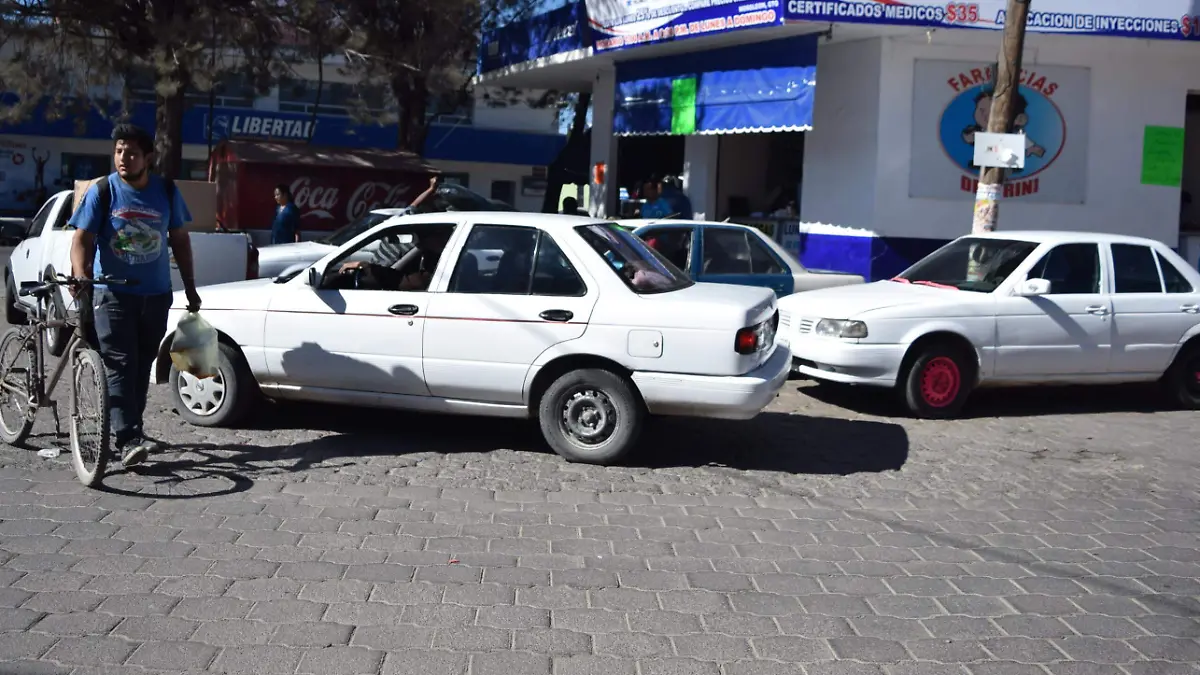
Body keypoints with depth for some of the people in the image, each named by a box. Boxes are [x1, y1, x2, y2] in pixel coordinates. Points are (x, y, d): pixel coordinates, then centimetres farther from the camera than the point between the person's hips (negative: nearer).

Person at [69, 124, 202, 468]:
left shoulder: (167, 192, 3)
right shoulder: (101, 192, -5)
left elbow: (179, 239, 12)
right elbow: (82, 239, -8)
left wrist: (190, 287, 12)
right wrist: (80, 276, -28)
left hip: (156, 294, 3)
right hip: (112, 293, -3)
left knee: (142, 365, 12)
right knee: (120, 365, -11)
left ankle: (130, 426, 27)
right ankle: (128, 439, -16)